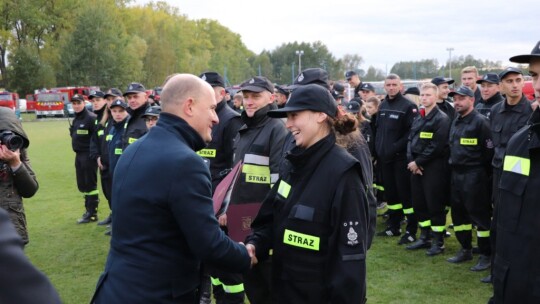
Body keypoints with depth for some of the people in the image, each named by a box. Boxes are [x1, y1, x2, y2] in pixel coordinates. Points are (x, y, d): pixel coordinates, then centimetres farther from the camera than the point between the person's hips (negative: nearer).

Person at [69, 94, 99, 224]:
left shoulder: (91, 118, -12)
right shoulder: (75, 119, 16)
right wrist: (76, 149, 9)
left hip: (89, 155, -9)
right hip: (79, 155, 9)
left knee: (90, 184, -3)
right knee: (82, 184, 13)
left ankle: (92, 214, 3)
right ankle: (88, 209, 24)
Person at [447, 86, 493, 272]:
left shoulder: (480, 121, -12)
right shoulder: (455, 123, 13)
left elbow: (489, 151, -14)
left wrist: (483, 174, -11)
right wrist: (453, 165, 15)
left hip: (474, 176, -8)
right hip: (456, 174, 9)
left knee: (479, 215, -2)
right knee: (458, 213, 14)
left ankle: (485, 255, 8)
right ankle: (465, 250, 27)